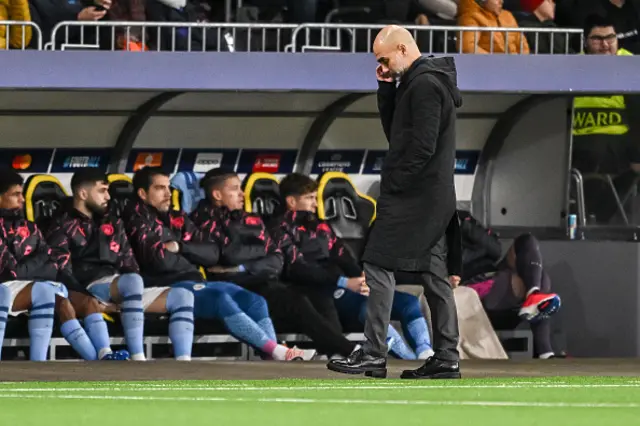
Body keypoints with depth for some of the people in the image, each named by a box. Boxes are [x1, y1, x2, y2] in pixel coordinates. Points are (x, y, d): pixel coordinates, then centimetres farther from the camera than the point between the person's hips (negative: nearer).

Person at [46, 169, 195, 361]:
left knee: (182, 295, -8)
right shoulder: (63, 227, 6)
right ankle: (138, 368, -43)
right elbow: (63, 272, -7)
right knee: (133, 281, -37)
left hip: (125, 293, 7)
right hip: (91, 289, -7)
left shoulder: (113, 224, 27)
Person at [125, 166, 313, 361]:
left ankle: (276, 359, -28)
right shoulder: (138, 219, 1)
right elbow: (160, 260, -13)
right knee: (222, 300, -31)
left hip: (195, 282, 8)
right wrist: (190, 259, 6)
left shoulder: (178, 219, 21)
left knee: (255, 301, -11)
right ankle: (276, 351, -37)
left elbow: (212, 254, 12)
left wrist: (180, 247, -5)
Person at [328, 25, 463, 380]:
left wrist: (392, 185, -15)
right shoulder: (422, 81, 16)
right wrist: (386, 88, 9)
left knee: (379, 265, -9)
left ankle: (373, 356, -10)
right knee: (434, 274, 9)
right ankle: (446, 358, 10)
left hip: (411, 196, -10)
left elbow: (422, 146, -21)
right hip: (433, 197, 10)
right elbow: (394, 132, 20)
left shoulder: (424, 84, -15)